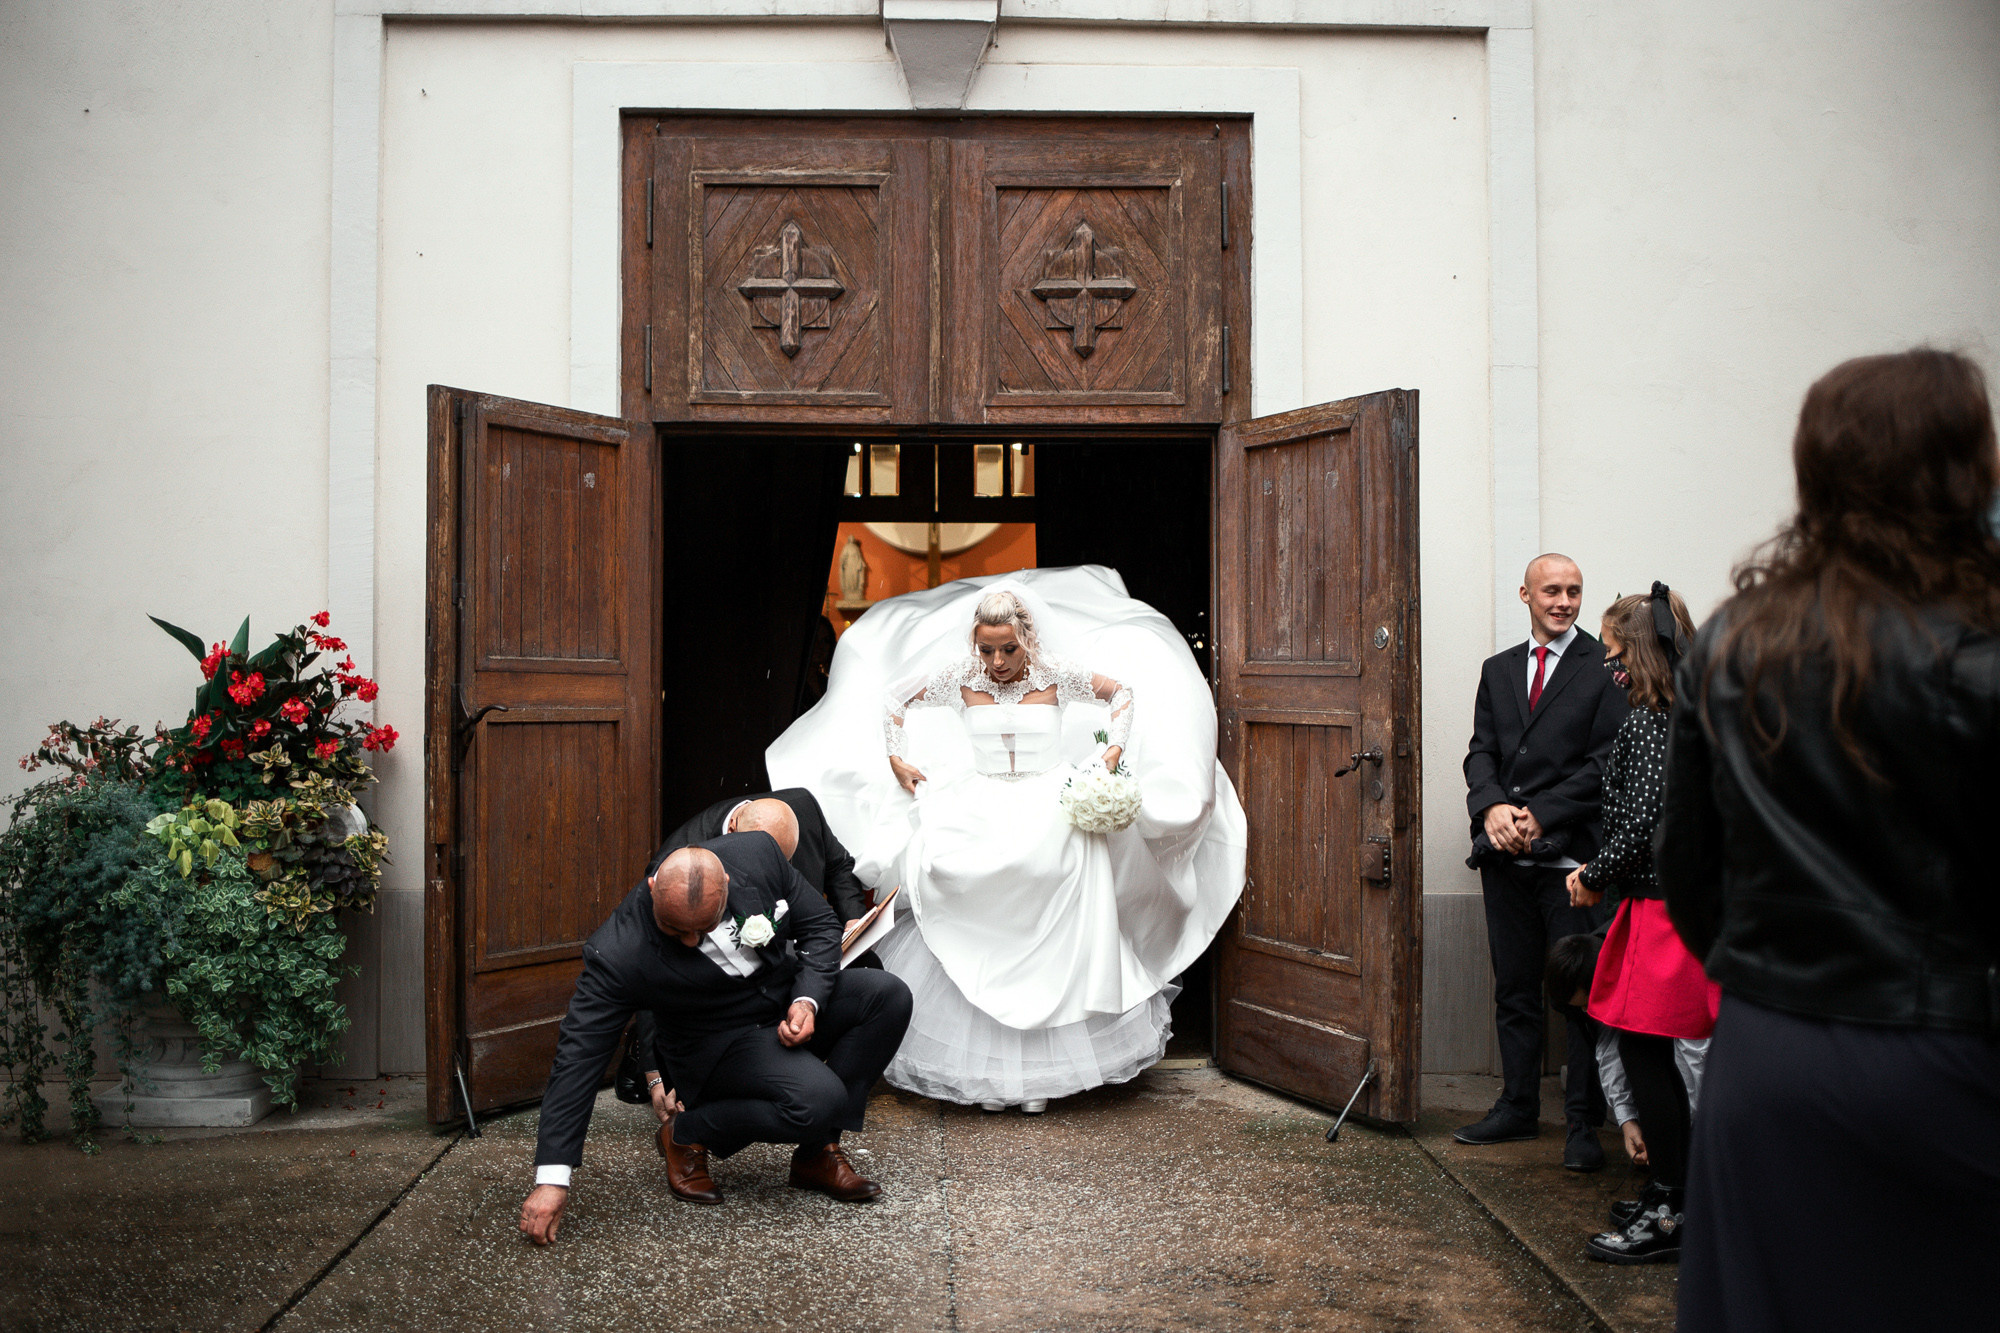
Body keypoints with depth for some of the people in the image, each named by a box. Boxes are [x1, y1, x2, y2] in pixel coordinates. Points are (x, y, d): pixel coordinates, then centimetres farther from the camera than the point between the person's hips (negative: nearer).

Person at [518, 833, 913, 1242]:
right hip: (723, 1043, -5)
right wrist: (552, 1180, -26)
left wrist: (807, 1001, -20)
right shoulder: (618, 954, -27)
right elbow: (579, 1055, -24)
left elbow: (821, 924, -3)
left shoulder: (756, 854, -18)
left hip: (796, 1002, 6)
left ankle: (817, 1155, -7)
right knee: (817, 1101, -32)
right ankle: (687, 1134, -3)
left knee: (888, 995, -21)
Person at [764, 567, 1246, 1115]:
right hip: (980, 817, 1)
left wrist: (1115, 750, 1)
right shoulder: (960, 677, 0)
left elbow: (1125, 691, 11)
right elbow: (892, 699, 14)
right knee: (978, 943, -7)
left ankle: (1041, 1068, 3)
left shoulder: (1055, 674, -3)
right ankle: (986, 1070, 4)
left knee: (1049, 941, -8)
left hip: (1050, 817, -1)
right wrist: (894, 759, 7)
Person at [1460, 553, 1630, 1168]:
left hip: (1571, 853, -5)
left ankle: (1583, 1123, 9)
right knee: (1513, 989, 12)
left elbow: (1606, 761, -7)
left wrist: (1540, 815, -13)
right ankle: (1518, 1106, 23)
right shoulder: (1498, 669, 16)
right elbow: (1481, 751, 11)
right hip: (1506, 856, 5)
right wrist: (1492, 807, -9)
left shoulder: (1606, 666, -1)